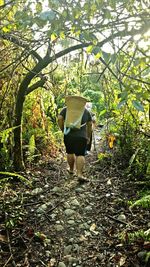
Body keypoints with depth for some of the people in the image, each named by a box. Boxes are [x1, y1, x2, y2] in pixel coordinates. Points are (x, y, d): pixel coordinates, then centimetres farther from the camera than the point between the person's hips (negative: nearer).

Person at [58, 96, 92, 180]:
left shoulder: (66, 109, 12)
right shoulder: (86, 111, 14)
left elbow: (59, 119, -1)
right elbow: (90, 124, 12)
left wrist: (63, 130, 8)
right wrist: (89, 136, 19)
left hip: (68, 135, 1)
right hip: (81, 136, -1)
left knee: (70, 152, 17)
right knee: (80, 154, -2)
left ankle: (71, 169, 33)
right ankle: (80, 174, -9)